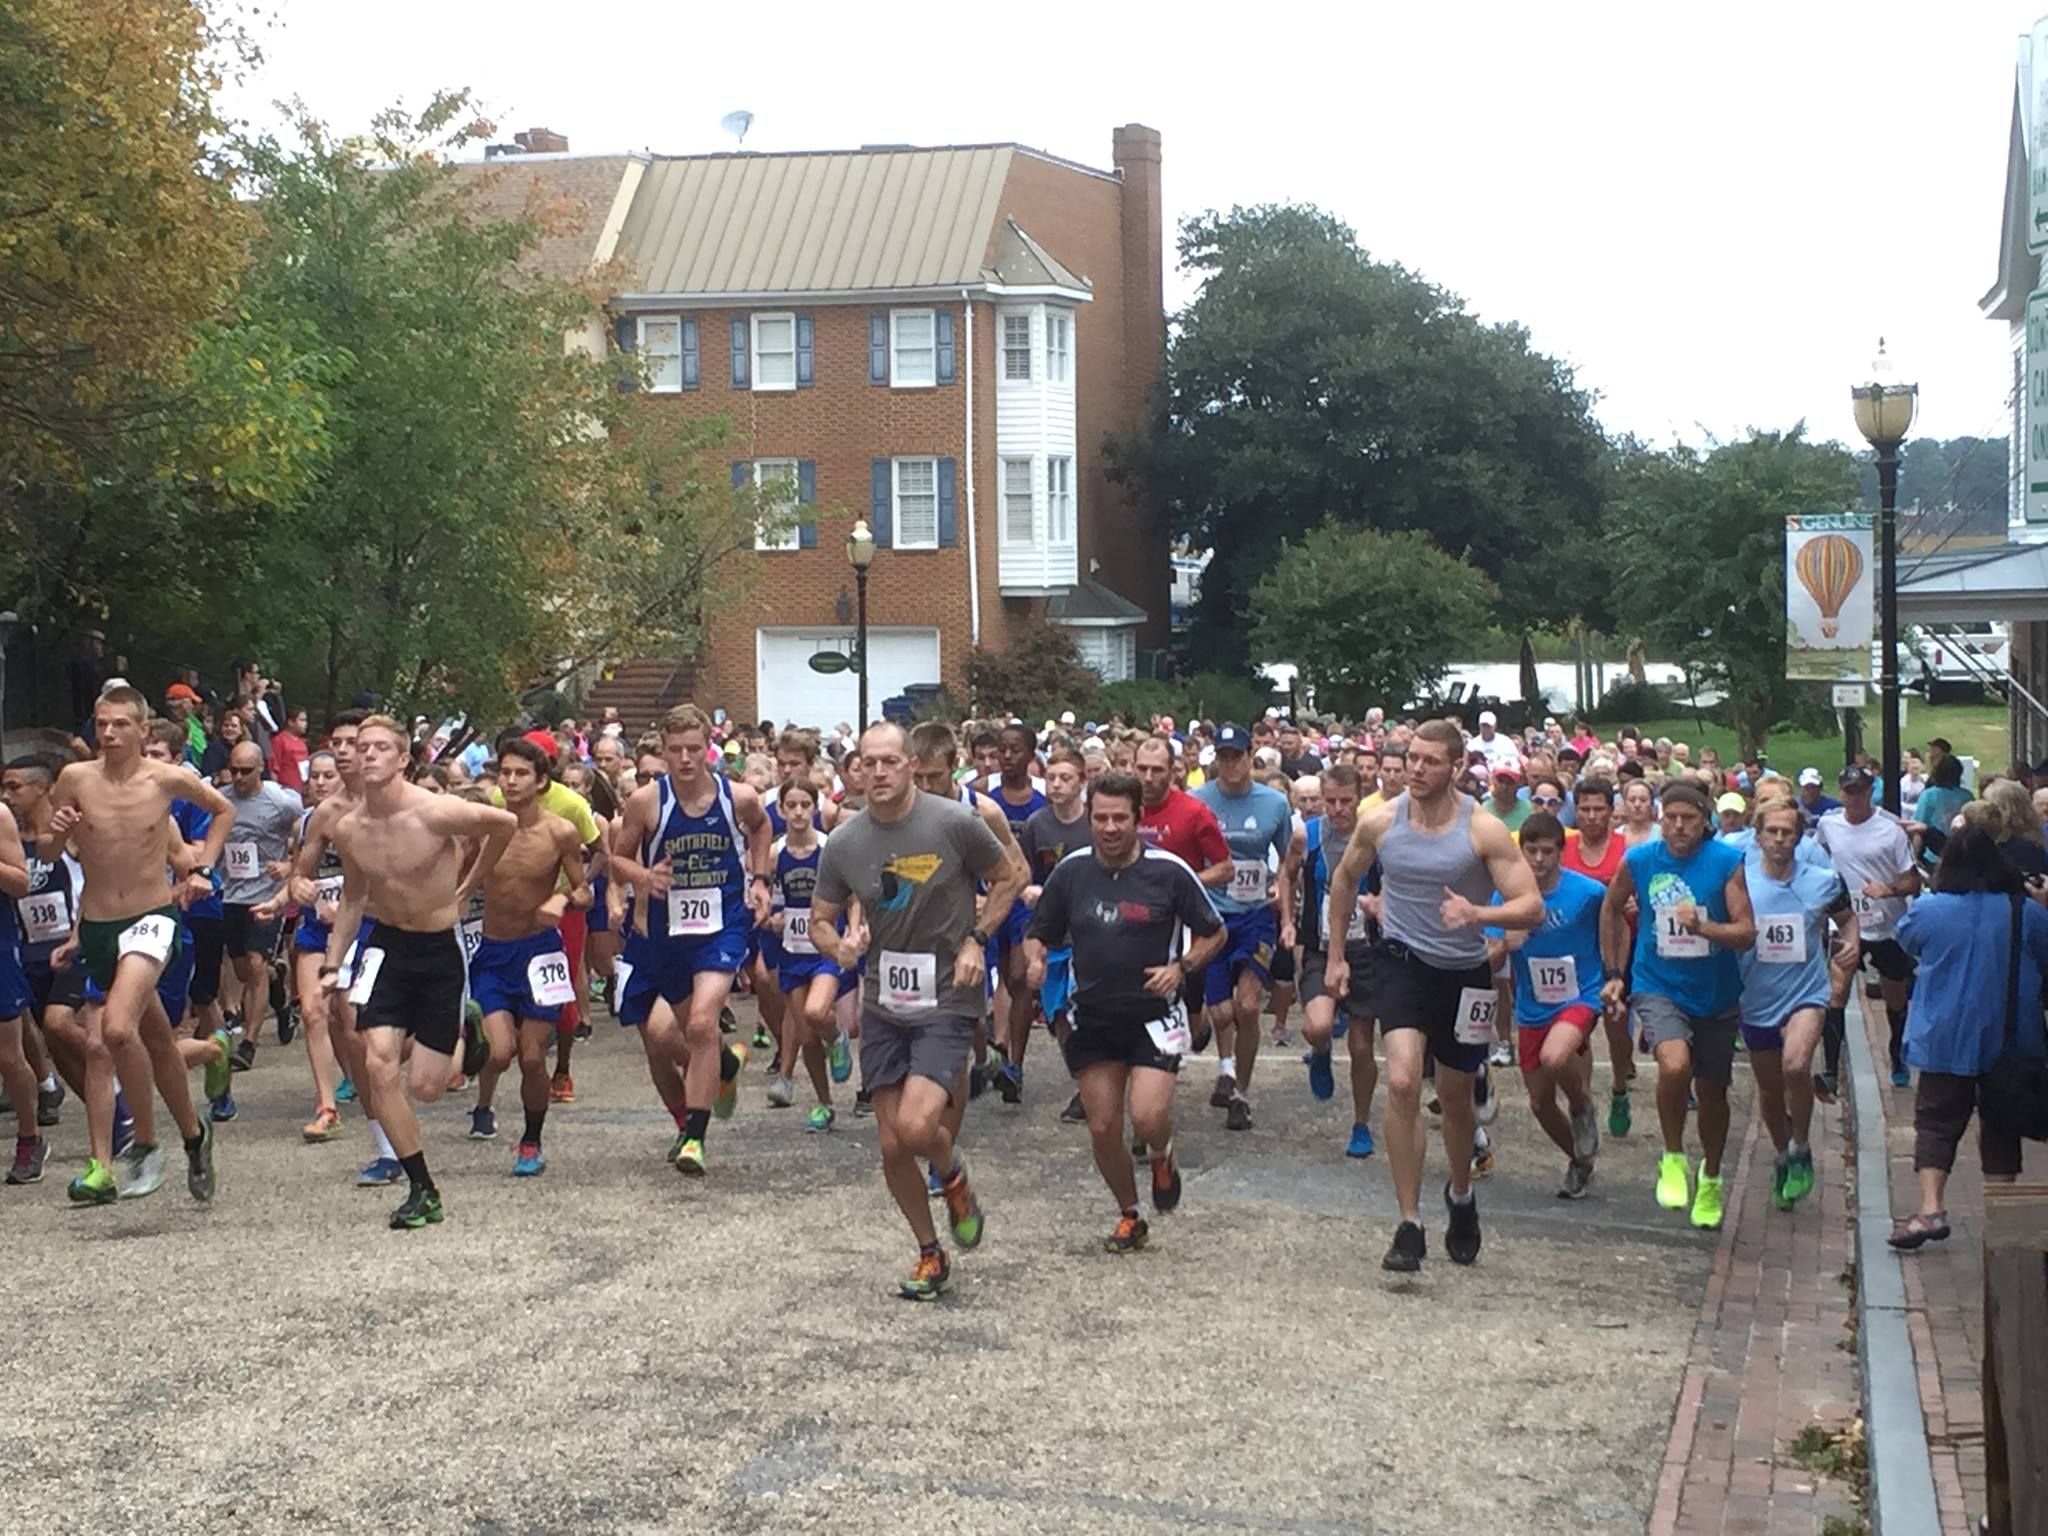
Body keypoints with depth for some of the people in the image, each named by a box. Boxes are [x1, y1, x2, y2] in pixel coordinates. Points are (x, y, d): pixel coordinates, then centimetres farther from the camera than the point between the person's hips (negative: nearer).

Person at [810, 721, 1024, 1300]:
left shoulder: (955, 822, -13)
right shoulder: (844, 841, -3)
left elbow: (1011, 876, 2)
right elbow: (820, 919, 8)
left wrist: (976, 939, -9)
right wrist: (839, 947, -15)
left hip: (947, 999, -4)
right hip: (883, 1005, 4)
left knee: (916, 1126, -22)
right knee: (892, 1146, 5)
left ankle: (954, 1178, 14)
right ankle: (930, 1256, 26)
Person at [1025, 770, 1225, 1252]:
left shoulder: (1168, 871, -9)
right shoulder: (1071, 870, 0)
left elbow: (1214, 933, 3)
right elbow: (1040, 932, 10)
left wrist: (1181, 967, -14)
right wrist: (1036, 959, -13)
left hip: (1154, 1015, -3)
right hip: (1092, 1018, 3)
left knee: (1148, 1117, -19)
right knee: (1103, 1128, 4)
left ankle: (1162, 1158, 18)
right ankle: (1129, 1217, 28)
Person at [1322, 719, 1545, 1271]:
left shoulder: (1483, 829, -13)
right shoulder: (1380, 821, -7)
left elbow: (1532, 906, -16)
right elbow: (1344, 879, 13)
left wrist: (1477, 914, -35)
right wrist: (1336, 954, 15)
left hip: (1464, 971, 0)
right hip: (1404, 961, 0)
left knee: (1455, 1095, 15)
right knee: (1402, 1082, -20)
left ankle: (1460, 1195, 44)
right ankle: (1409, 1225, -13)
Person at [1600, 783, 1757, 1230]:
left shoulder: (1727, 862, -11)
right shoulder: (1639, 860, -6)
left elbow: (1747, 933, -15)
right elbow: (1611, 908, 13)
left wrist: (1702, 927, -33)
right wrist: (1614, 972, 14)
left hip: (1715, 993, 1)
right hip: (1658, 987, -1)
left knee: (1712, 1091, 14)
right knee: (1675, 1064, -29)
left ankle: (1711, 1181, 39)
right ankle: (1673, 1158, -5)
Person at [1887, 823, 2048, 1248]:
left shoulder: (1928, 910, -10)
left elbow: (1904, 939, 11)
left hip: (1945, 1041, -1)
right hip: (2009, 1040, 1)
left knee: (1937, 1121, 5)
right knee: (2001, 1125, 11)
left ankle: (1931, 1208, -8)